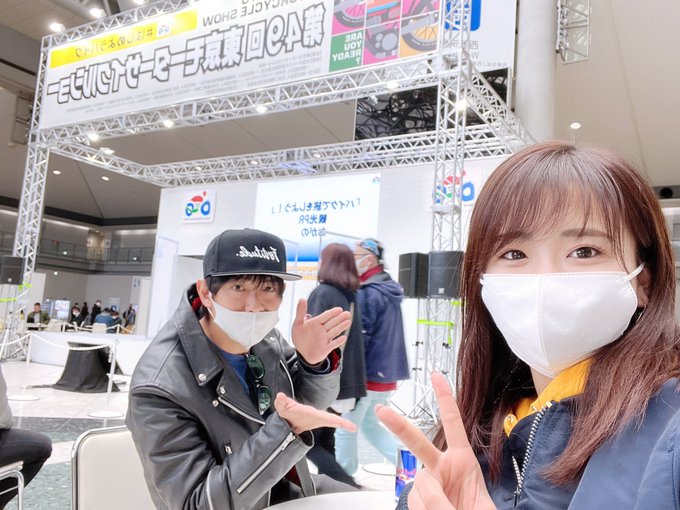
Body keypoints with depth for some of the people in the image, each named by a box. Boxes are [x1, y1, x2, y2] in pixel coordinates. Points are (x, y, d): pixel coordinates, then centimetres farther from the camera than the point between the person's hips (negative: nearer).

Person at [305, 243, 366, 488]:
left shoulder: (322, 293, -12)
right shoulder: (351, 296, 11)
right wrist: (353, 383, 18)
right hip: (344, 382, 8)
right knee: (325, 441, 18)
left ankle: (349, 489, -5)